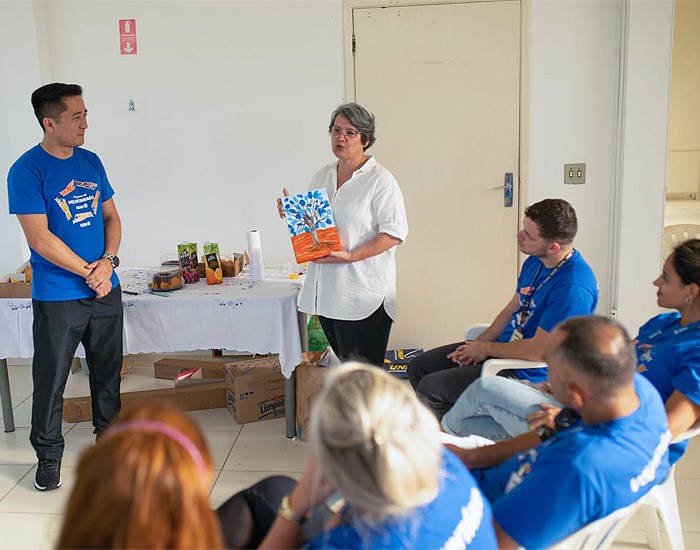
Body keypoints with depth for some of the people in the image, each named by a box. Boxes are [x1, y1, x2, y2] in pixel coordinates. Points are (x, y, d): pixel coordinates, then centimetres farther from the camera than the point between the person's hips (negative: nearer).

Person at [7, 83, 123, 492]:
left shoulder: (91, 162, 6)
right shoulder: (27, 171, -12)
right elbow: (40, 238, -16)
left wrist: (108, 261, -7)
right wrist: (89, 273, -13)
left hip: (106, 289, 5)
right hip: (58, 297, -5)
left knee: (108, 371, 16)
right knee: (51, 380, 6)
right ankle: (49, 457, 23)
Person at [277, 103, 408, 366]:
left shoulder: (380, 180, -6)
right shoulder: (321, 177, 15)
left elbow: (395, 232, -13)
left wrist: (350, 256, -21)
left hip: (362, 294, -6)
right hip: (326, 290, 7)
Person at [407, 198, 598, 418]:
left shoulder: (573, 288, -28)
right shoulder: (535, 261, 2)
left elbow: (539, 351, -26)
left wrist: (485, 348, -13)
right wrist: (477, 344, 0)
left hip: (527, 373, -10)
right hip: (504, 347, 10)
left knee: (430, 388, -16)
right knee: (418, 367, 10)